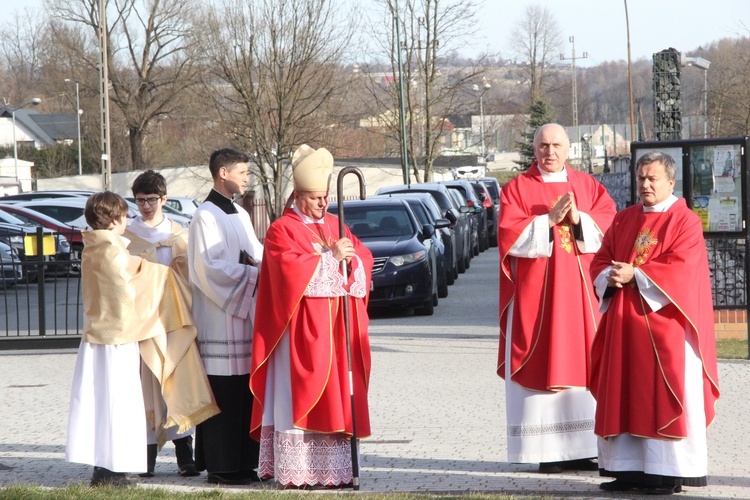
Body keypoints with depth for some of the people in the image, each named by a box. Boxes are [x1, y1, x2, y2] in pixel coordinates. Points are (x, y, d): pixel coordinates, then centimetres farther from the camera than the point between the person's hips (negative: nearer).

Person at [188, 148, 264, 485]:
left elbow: (255, 253, 21)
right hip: (219, 316, -8)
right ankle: (221, 467, -3)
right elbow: (209, 267, -16)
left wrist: (262, 261, -2)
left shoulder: (240, 215, 18)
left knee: (245, 391, 8)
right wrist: (254, 273, -16)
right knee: (223, 394, -7)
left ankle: (243, 463, 12)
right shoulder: (205, 216, -9)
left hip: (244, 314, 8)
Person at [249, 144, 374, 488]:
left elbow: (364, 259, 13)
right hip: (302, 330, -6)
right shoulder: (282, 230, -3)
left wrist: (350, 257, -9)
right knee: (301, 397, -8)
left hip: (337, 327, 6)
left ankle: (334, 468, 6)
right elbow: (291, 269, -17)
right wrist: (330, 257, -17)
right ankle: (297, 471, -8)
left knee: (336, 395, 4)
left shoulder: (335, 225, 17)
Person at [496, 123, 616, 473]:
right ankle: (545, 451, -4)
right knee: (541, 364, -5)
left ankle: (579, 448, 3)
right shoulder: (517, 189, 4)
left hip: (579, 289, 3)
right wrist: (549, 220, -17)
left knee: (579, 363, 0)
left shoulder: (588, 186, 12)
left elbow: (609, 226, 2)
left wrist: (578, 219, -14)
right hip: (535, 291, -3)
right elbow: (510, 237, -8)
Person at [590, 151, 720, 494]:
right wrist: (610, 275, -11)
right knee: (625, 395, 4)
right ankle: (629, 468, 9)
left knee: (666, 397, -6)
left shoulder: (685, 221, -3)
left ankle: (669, 473, -4)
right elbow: (600, 260, 12)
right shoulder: (624, 220, 15)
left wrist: (635, 275, -20)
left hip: (666, 323, -6)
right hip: (626, 324, 6)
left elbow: (681, 269, -15)